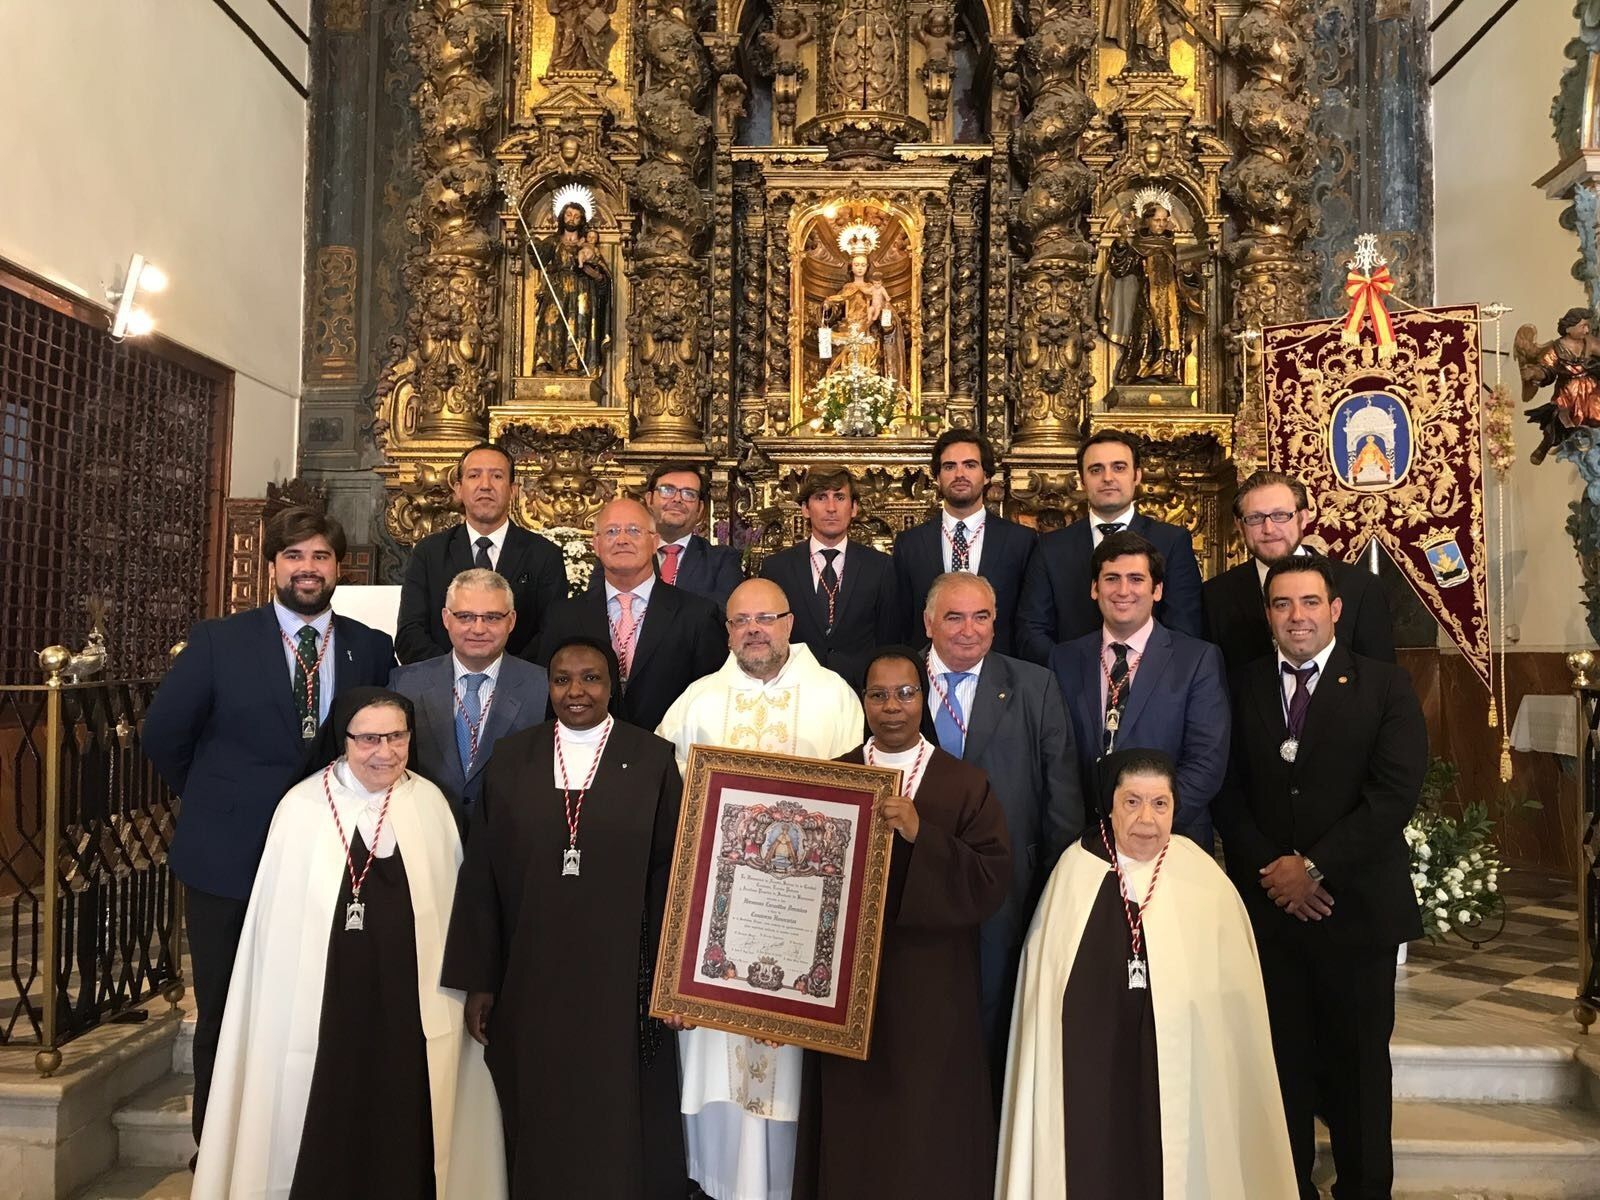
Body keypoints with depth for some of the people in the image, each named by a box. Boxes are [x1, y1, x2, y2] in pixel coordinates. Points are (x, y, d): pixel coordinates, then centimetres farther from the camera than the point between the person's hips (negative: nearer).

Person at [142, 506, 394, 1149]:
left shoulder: (372, 649, -1)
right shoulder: (217, 642, -4)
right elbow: (162, 735, 1)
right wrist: (213, 800, 6)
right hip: (230, 859, -1)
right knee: (225, 1017, 13)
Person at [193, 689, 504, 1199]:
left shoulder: (430, 803, -1)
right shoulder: (302, 808, -7)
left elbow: (452, 902, 4)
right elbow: (277, 922, -4)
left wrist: (453, 994, 4)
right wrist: (285, 1009, -3)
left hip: (412, 1008, 2)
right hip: (323, 1006, -1)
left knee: (403, 1137, 13)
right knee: (323, 1149, 10)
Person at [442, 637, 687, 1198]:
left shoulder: (652, 760, -2)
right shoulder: (511, 758, 2)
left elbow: (672, 873, -3)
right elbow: (481, 874, 4)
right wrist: (479, 981, 2)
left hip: (621, 979, -1)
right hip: (531, 979, 2)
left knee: (620, 1124, 10)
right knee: (541, 1121, 14)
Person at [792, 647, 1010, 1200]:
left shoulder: (967, 786, -1)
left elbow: (992, 884, -11)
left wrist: (920, 835, -22)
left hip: (930, 994, -1)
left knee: (927, 1134, 8)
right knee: (851, 1128, 11)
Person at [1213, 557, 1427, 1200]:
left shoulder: (1385, 685, -2)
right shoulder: (1243, 686, 5)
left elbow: (1395, 793, -10)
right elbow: (1227, 792, 4)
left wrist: (1313, 867, -14)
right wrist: (1270, 870, -9)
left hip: (1357, 905, -1)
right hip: (1268, 903, 2)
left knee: (1358, 1061, 11)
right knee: (1283, 1057, 8)